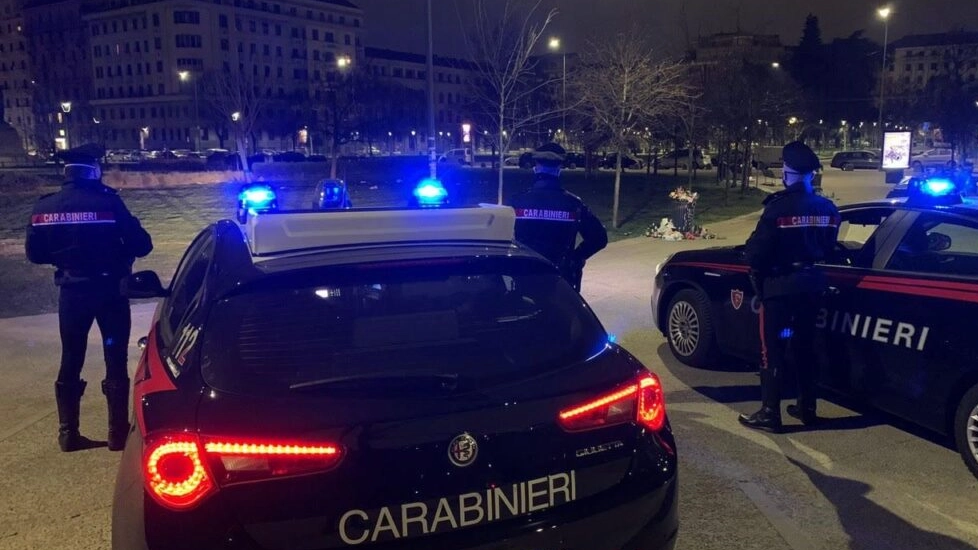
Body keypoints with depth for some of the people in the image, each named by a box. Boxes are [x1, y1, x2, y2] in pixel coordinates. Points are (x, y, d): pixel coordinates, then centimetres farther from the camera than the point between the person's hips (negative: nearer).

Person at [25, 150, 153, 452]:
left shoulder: (44, 207, 0)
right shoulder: (108, 203, -14)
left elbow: (35, 253, 7)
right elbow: (141, 244, -12)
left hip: (71, 292, 4)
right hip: (110, 290, -3)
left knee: (70, 361, 14)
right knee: (116, 361, 6)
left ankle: (68, 433, 19)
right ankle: (118, 432, 10)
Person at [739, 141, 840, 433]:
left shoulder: (779, 207, -19)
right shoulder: (827, 208, 3)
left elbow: (756, 252, -18)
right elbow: (828, 249, 12)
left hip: (779, 285, -7)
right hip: (811, 283, 7)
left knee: (773, 349, 0)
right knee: (804, 346, 18)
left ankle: (769, 413, 3)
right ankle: (807, 407, 26)